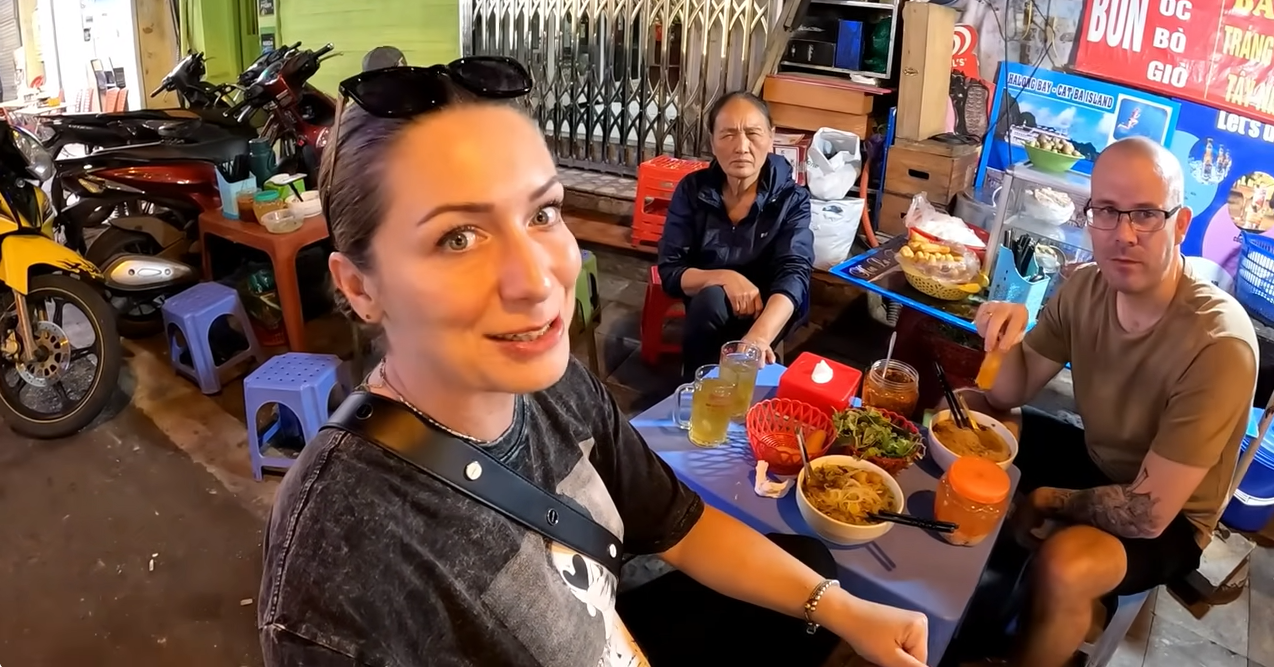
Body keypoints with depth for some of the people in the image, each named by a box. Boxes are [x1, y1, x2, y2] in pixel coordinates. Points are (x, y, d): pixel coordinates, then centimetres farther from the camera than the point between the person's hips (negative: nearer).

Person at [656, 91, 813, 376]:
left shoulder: (792, 199, -12)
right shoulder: (692, 190, -6)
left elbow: (794, 274, -26)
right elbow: (670, 271, -8)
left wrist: (758, 338, -46)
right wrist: (723, 278, -29)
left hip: (768, 315, -1)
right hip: (707, 310, 2)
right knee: (711, 298, -31)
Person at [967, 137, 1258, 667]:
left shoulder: (1218, 344, -31)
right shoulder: (1085, 288, -12)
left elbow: (1148, 514, -30)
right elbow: (1009, 397, -3)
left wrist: (1048, 500, -14)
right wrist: (1006, 340, -24)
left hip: (1169, 519, -6)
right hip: (1095, 461, 7)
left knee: (1064, 566, -35)